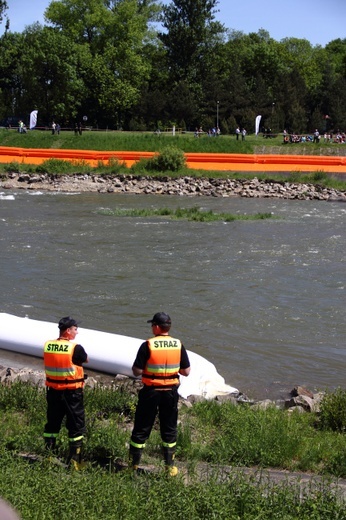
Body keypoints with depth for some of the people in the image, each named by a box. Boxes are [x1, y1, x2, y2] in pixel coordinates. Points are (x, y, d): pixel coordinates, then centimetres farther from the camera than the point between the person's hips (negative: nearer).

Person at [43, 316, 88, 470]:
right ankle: (74, 460, 9)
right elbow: (85, 359, 1)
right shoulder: (75, 348, -17)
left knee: (52, 423, 17)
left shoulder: (47, 346, -3)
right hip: (72, 393, -5)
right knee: (76, 425, 6)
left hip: (53, 391, 5)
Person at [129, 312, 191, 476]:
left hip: (151, 392, -2)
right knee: (169, 430, 14)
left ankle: (133, 465, 18)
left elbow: (137, 371, -13)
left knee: (141, 430, 10)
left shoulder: (148, 345, -15)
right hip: (171, 393, 3)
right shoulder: (178, 345, -4)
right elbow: (186, 371, 1)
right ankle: (170, 467, 17)